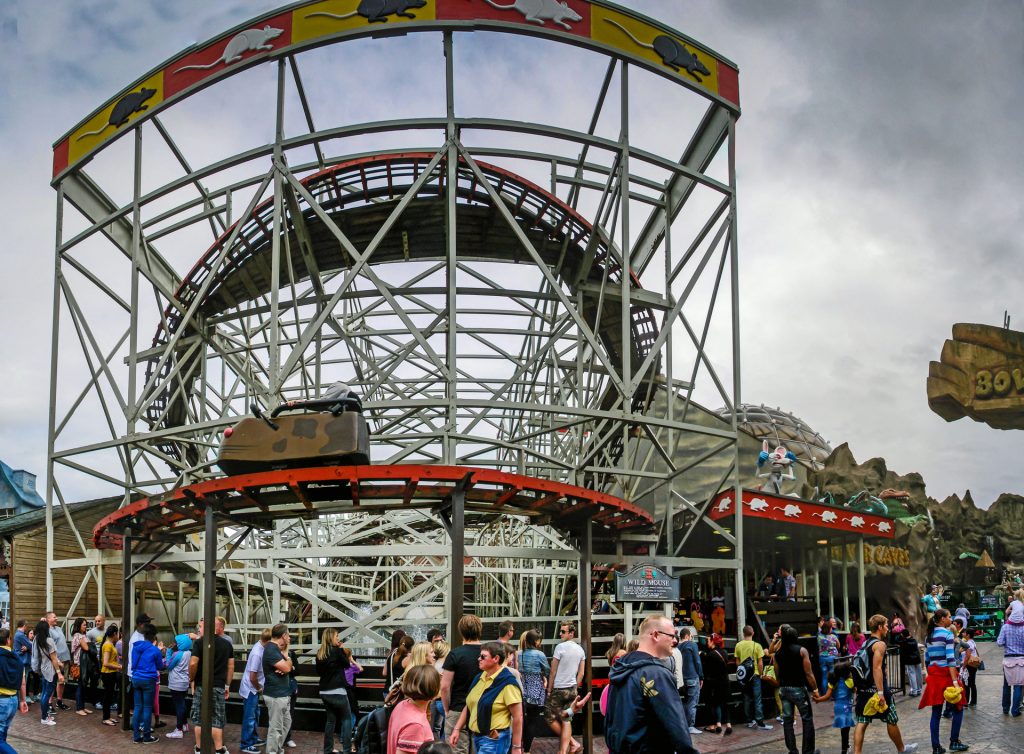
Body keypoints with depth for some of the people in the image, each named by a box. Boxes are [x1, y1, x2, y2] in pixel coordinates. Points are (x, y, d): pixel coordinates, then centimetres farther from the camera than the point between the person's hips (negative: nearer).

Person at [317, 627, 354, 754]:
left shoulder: (320, 653, 6)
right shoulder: (337, 650, -13)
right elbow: (347, 664, 2)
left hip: (324, 692, 6)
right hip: (337, 691, -6)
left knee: (330, 720, 16)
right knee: (347, 719, 5)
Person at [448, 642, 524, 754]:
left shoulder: (507, 683, -16)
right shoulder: (479, 678, 7)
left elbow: (517, 717, -16)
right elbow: (469, 706, 15)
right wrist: (457, 729, 7)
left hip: (494, 740, -8)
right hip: (477, 736, 8)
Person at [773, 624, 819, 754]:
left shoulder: (778, 653, 3)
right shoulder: (801, 651, -9)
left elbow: (777, 674, 8)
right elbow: (808, 673, -11)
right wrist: (815, 689, -4)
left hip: (784, 689, 4)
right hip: (799, 689, -4)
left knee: (787, 720, 8)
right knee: (807, 719, 5)